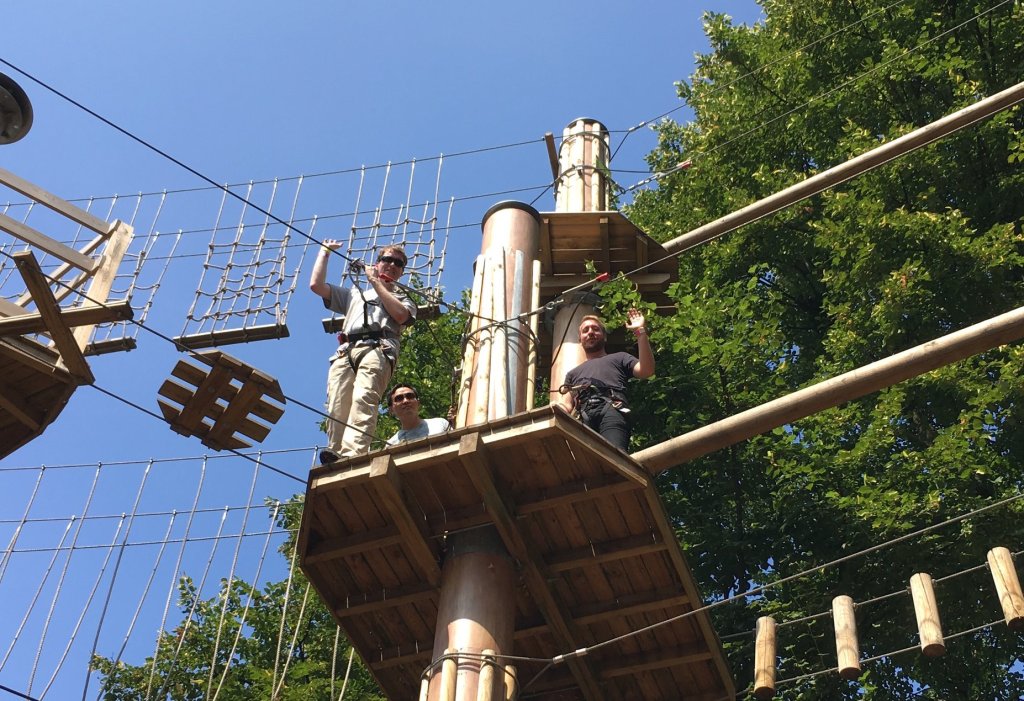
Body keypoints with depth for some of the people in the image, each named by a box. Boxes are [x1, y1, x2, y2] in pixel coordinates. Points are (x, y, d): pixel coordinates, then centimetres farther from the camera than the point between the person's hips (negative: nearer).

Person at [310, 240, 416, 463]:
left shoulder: (402, 297, 33)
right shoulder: (354, 293, 42)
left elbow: (401, 315, 7)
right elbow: (316, 285, 32)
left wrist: (376, 282, 13)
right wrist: (325, 251, 40)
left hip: (378, 349, -4)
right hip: (345, 352, 4)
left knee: (363, 399, -32)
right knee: (337, 409, -21)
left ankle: (353, 453, -51)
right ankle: (335, 457, -35)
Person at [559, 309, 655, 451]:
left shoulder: (619, 358, 33)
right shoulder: (573, 373, 42)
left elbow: (646, 371, 12)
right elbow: (566, 405, 26)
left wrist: (640, 332, 8)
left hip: (612, 411, -2)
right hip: (583, 417, 2)